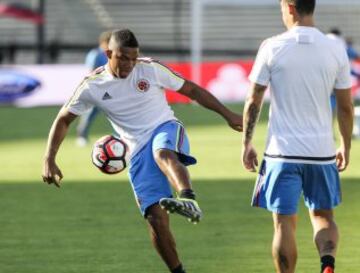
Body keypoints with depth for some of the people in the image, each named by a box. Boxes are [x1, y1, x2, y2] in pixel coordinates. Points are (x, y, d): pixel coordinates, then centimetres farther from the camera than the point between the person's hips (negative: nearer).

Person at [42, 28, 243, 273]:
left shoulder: (150, 69, -2)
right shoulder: (93, 86, 1)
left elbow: (192, 90, 7)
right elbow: (63, 120, 11)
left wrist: (227, 115, 5)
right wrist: (49, 160, 2)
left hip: (166, 129, -2)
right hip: (139, 151, 2)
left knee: (163, 154, -41)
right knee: (156, 217, -10)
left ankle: (189, 201, -68)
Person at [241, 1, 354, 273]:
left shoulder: (273, 47, -7)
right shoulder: (336, 50, 0)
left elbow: (253, 101, -2)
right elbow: (346, 107, 6)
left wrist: (247, 143, 8)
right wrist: (346, 146, 19)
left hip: (283, 151, -2)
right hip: (322, 150, 2)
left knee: (285, 223, 4)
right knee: (323, 215, 16)